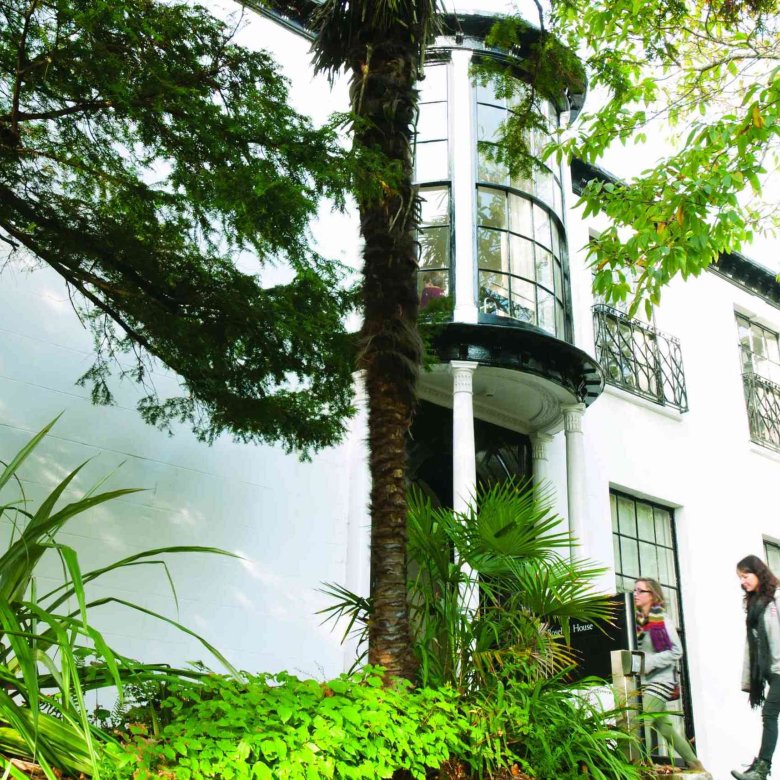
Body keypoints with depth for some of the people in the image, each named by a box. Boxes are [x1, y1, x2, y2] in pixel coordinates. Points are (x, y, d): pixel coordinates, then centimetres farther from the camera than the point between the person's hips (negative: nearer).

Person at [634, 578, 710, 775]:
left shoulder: (661, 620, -9)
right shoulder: (636, 620, 7)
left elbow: (676, 651, -13)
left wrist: (648, 662, -20)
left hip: (659, 680, -7)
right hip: (642, 681, 7)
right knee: (664, 727, 14)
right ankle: (694, 765, 29)